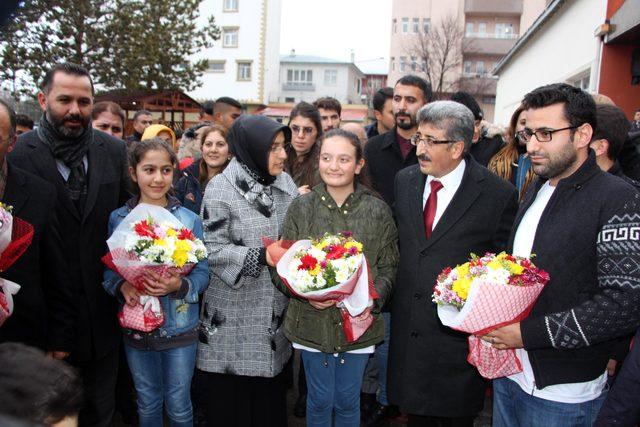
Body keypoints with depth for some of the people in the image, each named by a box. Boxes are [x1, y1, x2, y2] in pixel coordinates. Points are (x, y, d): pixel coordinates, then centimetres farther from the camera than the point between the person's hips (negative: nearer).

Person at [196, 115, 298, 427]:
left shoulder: (285, 182, 5)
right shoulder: (220, 188, -10)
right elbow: (212, 248, -14)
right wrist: (262, 256, -23)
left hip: (275, 312, 5)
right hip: (234, 315, -4)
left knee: (271, 389, 14)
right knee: (231, 394, 6)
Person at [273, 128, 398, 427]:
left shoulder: (378, 211, -2)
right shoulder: (300, 208, -3)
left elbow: (388, 267, 2)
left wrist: (373, 301, -15)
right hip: (312, 321, 0)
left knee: (348, 402, 16)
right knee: (320, 400, 14)